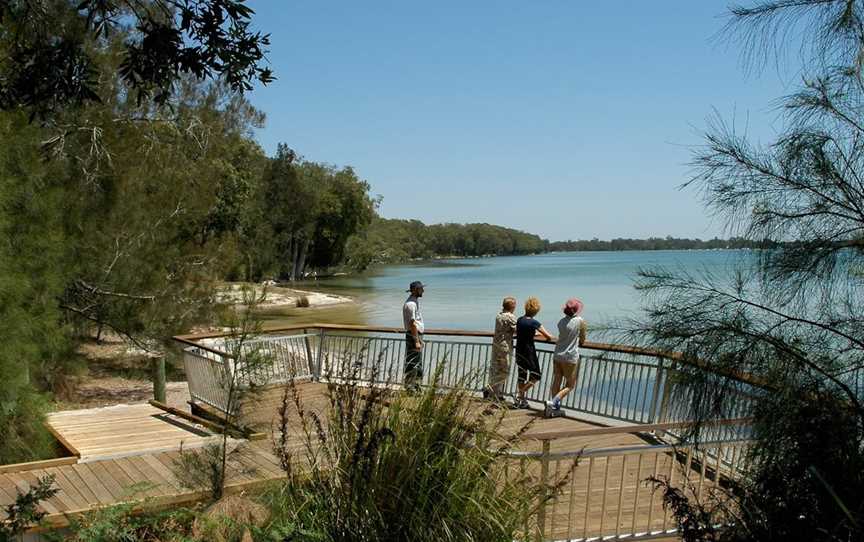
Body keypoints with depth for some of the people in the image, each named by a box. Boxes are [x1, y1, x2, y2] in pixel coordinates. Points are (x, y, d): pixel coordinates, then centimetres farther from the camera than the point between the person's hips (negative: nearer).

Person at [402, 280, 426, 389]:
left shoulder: (415, 302, 16)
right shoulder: (411, 304, -17)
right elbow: (412, 324, -22)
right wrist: (416, 341, -23)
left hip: (417, 335, 11)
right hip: (413, 335, -11)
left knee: (418, 363, 16)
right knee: (412, 364, -7)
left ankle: (416, 386, 23)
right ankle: (409, 387, -3)